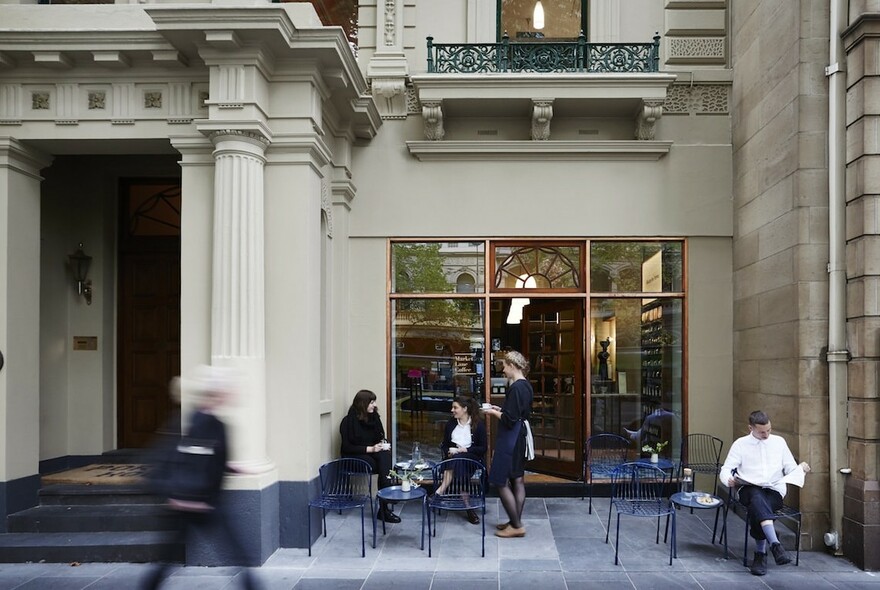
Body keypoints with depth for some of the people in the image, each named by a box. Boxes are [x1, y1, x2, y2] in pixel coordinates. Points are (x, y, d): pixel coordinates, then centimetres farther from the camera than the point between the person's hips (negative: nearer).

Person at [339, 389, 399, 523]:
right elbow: (347, 448, -14)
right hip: (354, 458, -5)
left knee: (385, 456, -32)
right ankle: (384, 509, -27)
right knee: (385, 468, -29)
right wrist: (370, 449, -22)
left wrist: (382, 443, -6)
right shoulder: (349, 421, -10)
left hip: (373, 452, 5)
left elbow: (380, 435, 19)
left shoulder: (374, 417, 7)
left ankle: (384, 507, -39)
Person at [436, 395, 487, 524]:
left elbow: (483, 448, -2)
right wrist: (449, 451, -9)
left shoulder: (478, 424, 1)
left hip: (472, 458, -3)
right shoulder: (451, 423, 13)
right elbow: (444, 445, 16)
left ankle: (440, 491, -40)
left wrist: (463, 449, -13)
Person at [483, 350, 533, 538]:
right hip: (520, 437, 10)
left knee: (501, 482, -2)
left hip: (510, 439, -10)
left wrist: (494, 413, -7)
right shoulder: (526, 386, 9)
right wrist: (500, 409, 12)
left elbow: (509, 419, -22)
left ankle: (516, 526, 1)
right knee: (517, 480, 14)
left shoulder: (516, 388, -20)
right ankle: (516, 522, 21)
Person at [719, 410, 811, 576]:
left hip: (774, 490, 1)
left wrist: (801, 469, -9)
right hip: (748, 489, -1)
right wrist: (729, 480, -17)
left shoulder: (779, 442, 16)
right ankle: (775, 545, -50)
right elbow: (726, 469, 6)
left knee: (757, 509, -33)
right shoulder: (740, 444, 10)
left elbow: (790, 469, 15)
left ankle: (760, 553, -20)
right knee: (757, 498, -38)